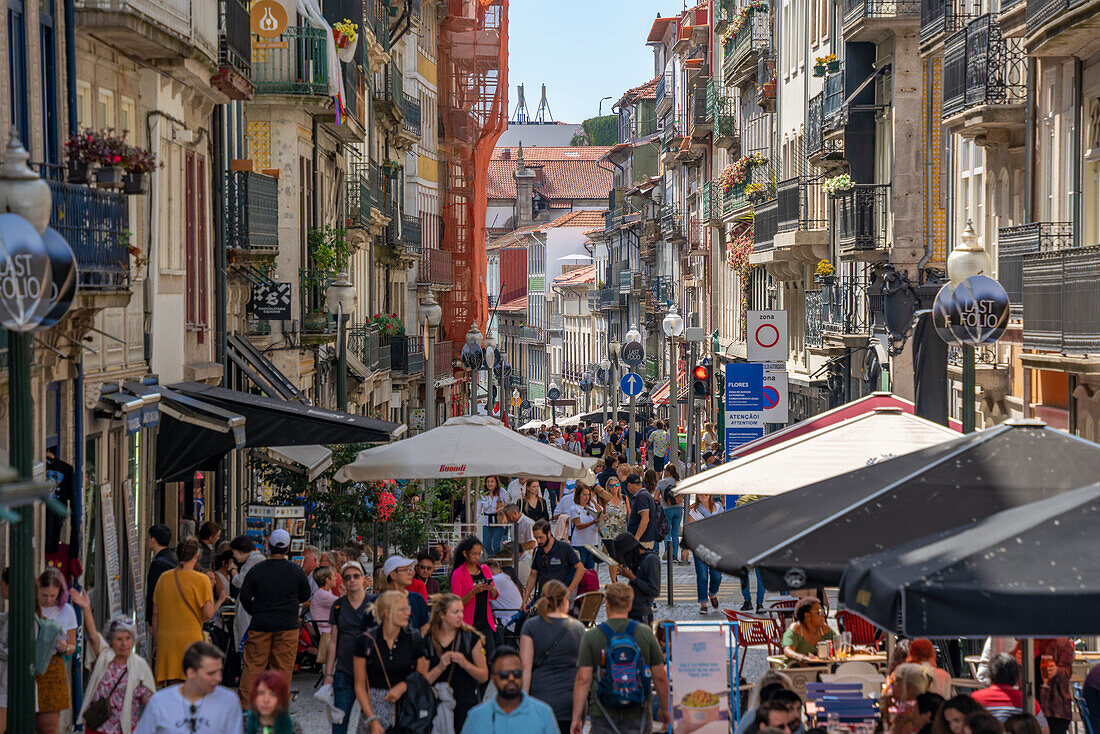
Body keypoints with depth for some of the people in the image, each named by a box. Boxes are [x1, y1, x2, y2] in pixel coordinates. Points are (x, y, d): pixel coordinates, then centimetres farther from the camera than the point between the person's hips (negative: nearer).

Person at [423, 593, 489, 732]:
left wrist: (465, 664, -14)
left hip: (467, 704, 0)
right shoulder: (427, 641, 0)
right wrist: (440, 668, -18)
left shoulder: (471, 638, 0)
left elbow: (484, 676, 3)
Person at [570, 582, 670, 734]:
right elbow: (660, 677, 3)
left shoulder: (591, 637, -3)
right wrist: (664, 709, 18)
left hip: (603, 714, -1)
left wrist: (577, 717, -1)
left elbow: (583, 680, -6)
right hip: (638, 714, 1)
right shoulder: (646, 634, 0)